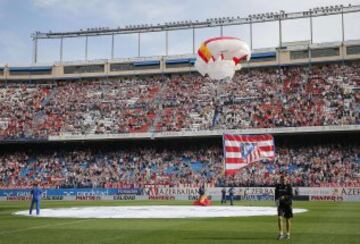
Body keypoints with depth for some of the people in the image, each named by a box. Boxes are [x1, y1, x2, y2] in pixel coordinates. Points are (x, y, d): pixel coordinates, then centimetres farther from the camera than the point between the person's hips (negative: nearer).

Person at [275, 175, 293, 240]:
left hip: (288, 204, -2)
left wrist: (285, 197, -26)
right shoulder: (278, 186, 6)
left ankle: (288, 234, 17)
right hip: (281, 204, 2)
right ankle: (281, 234, -11)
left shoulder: (289, 186, -5)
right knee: (279, 218, -14)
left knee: (288, 219, 6)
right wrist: (277, 200, -2)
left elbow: (291, 196, -11)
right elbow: (276, 195, 14)